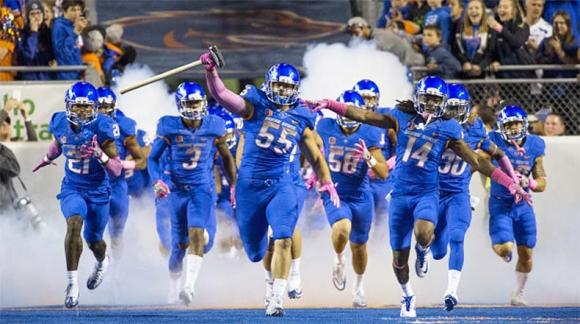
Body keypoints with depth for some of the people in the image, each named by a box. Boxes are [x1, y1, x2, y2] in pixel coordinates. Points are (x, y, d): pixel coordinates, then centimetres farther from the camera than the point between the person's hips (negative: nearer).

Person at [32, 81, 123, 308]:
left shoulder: (101, 128, -20)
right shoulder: (61, 123, -9)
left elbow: (116, 171, -21)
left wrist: (101, 155, -40)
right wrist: (47, 159, 37)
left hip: (98, 192, -1)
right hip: (72, 189, 1)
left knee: (93, 241, 16)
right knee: (74, 223, -29)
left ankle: (103, 261, 55)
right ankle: (72, 283, -26)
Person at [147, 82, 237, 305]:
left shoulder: (214, 128, -3)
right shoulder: (169, 128, -5)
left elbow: (226, 156, 12)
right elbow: (153, 158, 1)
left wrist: (234, 185, 17)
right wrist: (157, 181, -17)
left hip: (202, 189, -1)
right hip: (177, 191, 1)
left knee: (196, 234, -22)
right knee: (180, 243, 9)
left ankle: (190, 287, -30)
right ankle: (173, 287, 31)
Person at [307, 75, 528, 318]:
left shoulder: (448, 129, 2)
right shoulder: (402, 118, 5)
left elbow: (476, 161, 5)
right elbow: (364, 116, 5)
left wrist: (510, 183, 1)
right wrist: (328, 105, -2)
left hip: (427, 193, -2)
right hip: (400, 194, 2)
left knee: (424, 233, -33)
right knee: (399, 257, 5)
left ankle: (423, 251, 5)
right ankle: (408, 297, 33)